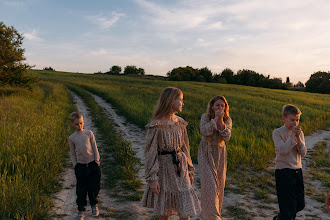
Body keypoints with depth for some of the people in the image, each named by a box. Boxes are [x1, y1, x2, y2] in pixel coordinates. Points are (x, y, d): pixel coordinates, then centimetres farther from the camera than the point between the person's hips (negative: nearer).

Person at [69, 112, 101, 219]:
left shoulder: (89, 133, -1)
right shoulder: (71, 138, 1)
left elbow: (95, 148, 3)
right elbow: (72, 153, 9)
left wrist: (97, 161, 0)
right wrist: (75, 165, 2)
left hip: (92, 164, 0)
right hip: (80, 166, 0)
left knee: (93, 187, 8)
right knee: (81, 189, 5)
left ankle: (94, 205, 31)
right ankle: (81, 209, 19)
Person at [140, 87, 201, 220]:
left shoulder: (180, 123, 5)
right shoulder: (156, 125, -13)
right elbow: (150, 153, -11)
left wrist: (190, 170, 15)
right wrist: (152, 178, -13)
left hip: (180, 168, 5)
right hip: (164, 167, -4)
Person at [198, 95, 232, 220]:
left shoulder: (227, 120, -1)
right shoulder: (205, 117, -8)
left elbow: (226, 137, -16)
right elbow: (204, 131, -26)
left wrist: (221, 121, -25)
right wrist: (215, 119, -27)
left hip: (220, 154, 4)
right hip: (206, 153, -4)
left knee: (219, 185, 10)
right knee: (209, 184, -10)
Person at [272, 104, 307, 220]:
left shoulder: (299, 132, 7)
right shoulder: (277, 132, -8)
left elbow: (303, 153, -2)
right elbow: (283, 150, -20)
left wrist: (298, 137, -15)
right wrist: (292, 135, -21)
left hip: (297, 171, 6)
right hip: (283, 171, -6)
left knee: (300, 204, 15)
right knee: (288, 205, -3)